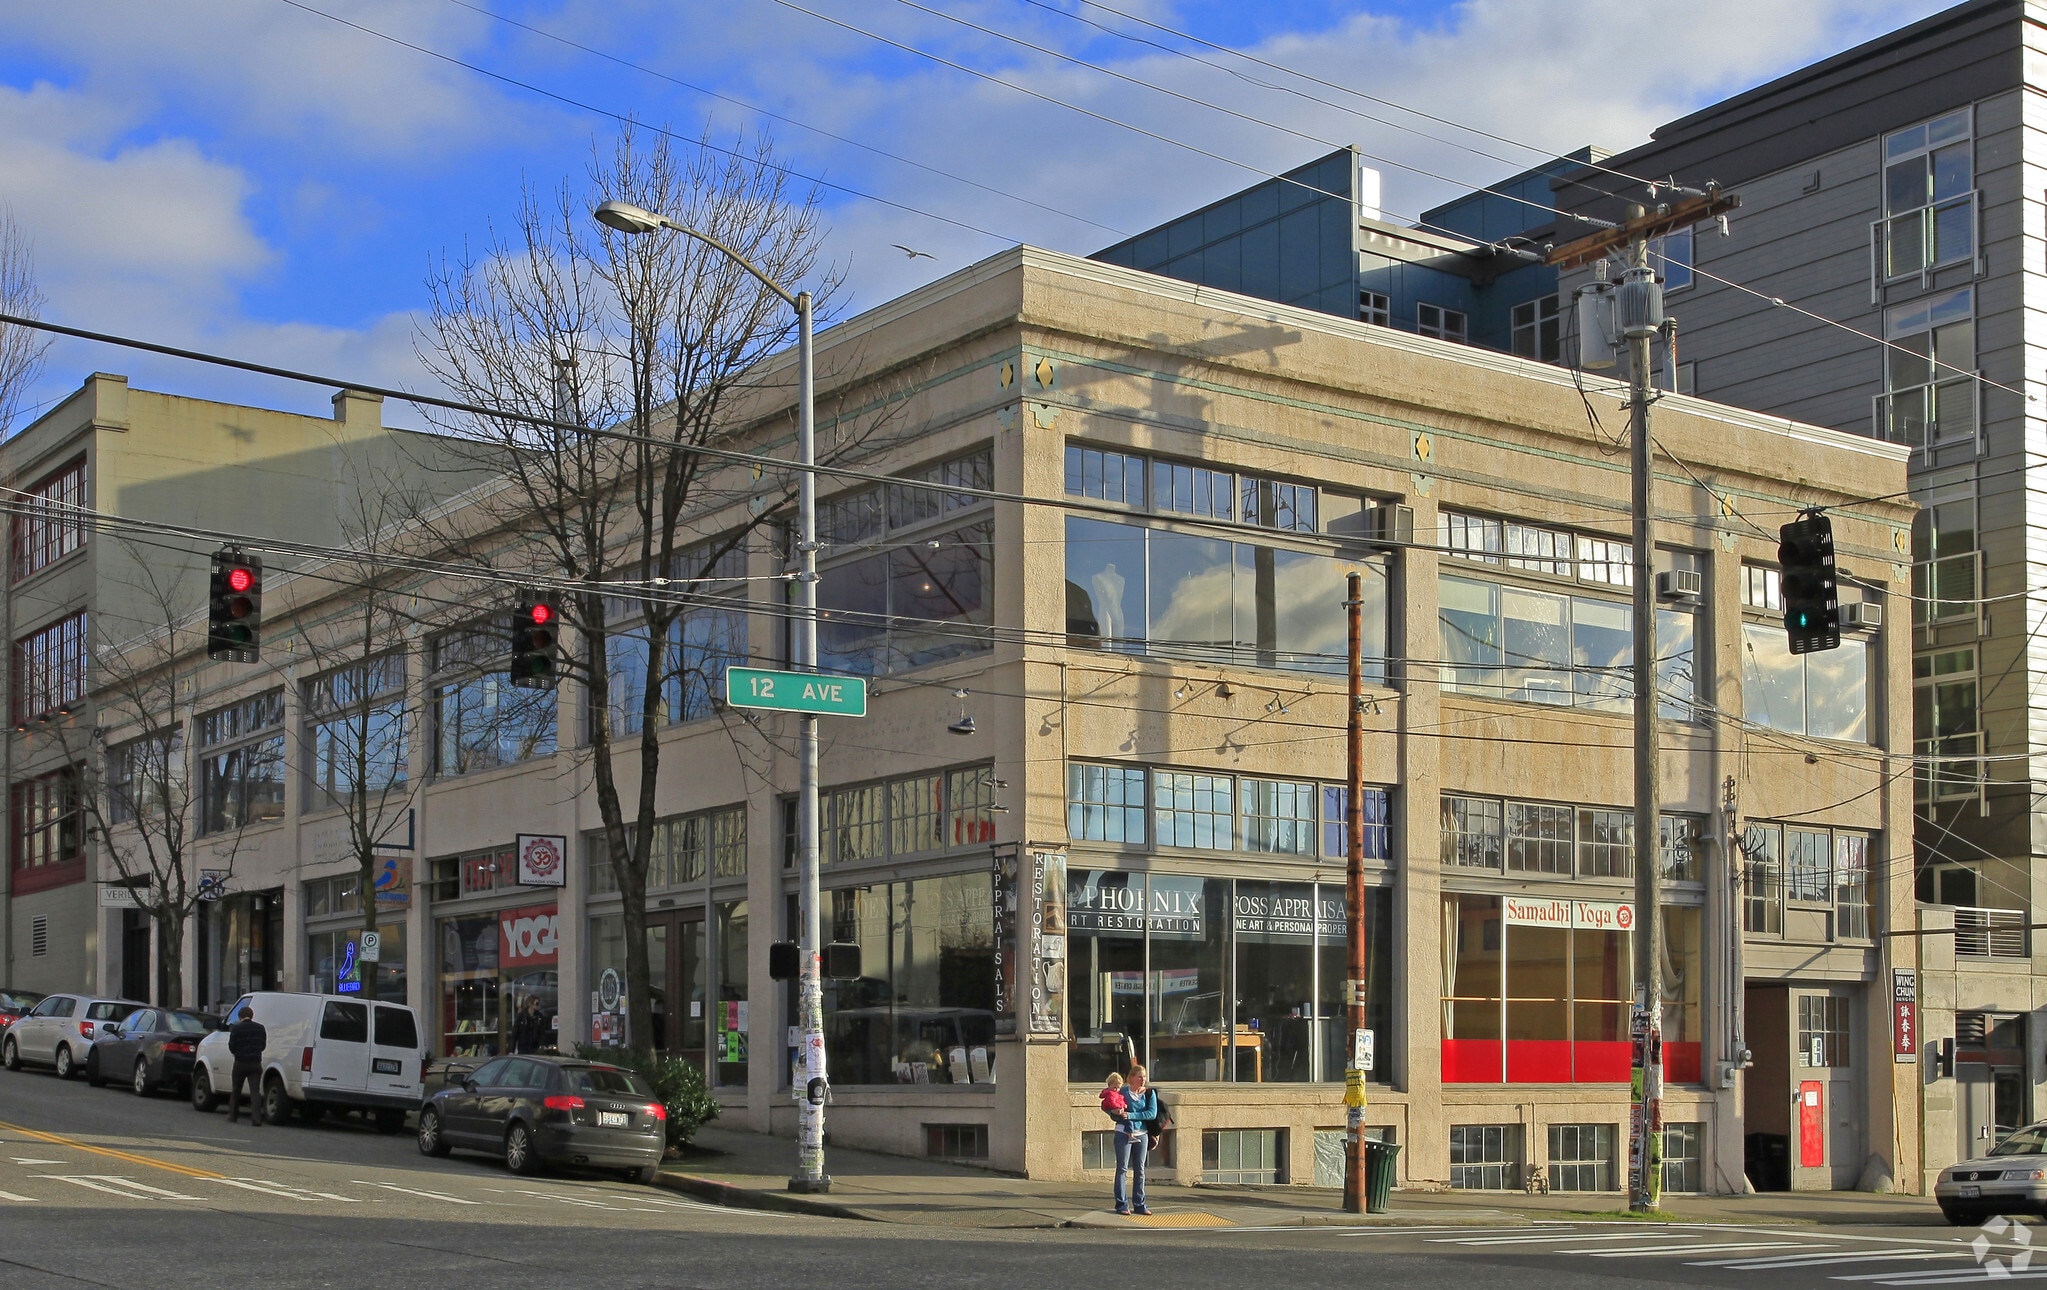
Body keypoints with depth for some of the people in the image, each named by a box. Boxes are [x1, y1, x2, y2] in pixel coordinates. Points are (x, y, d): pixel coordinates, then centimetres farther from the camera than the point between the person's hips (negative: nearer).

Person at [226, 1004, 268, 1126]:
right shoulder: (260, 1028, 3)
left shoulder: (236, 1028, -7)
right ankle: (256, 1118, -15)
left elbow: (231, 1046, -3)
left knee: (235, 1090, 16)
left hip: (240, 1062, -2)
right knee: (255, 1090, -3)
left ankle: (232, 1115, 24)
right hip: (256, 1063, 2)